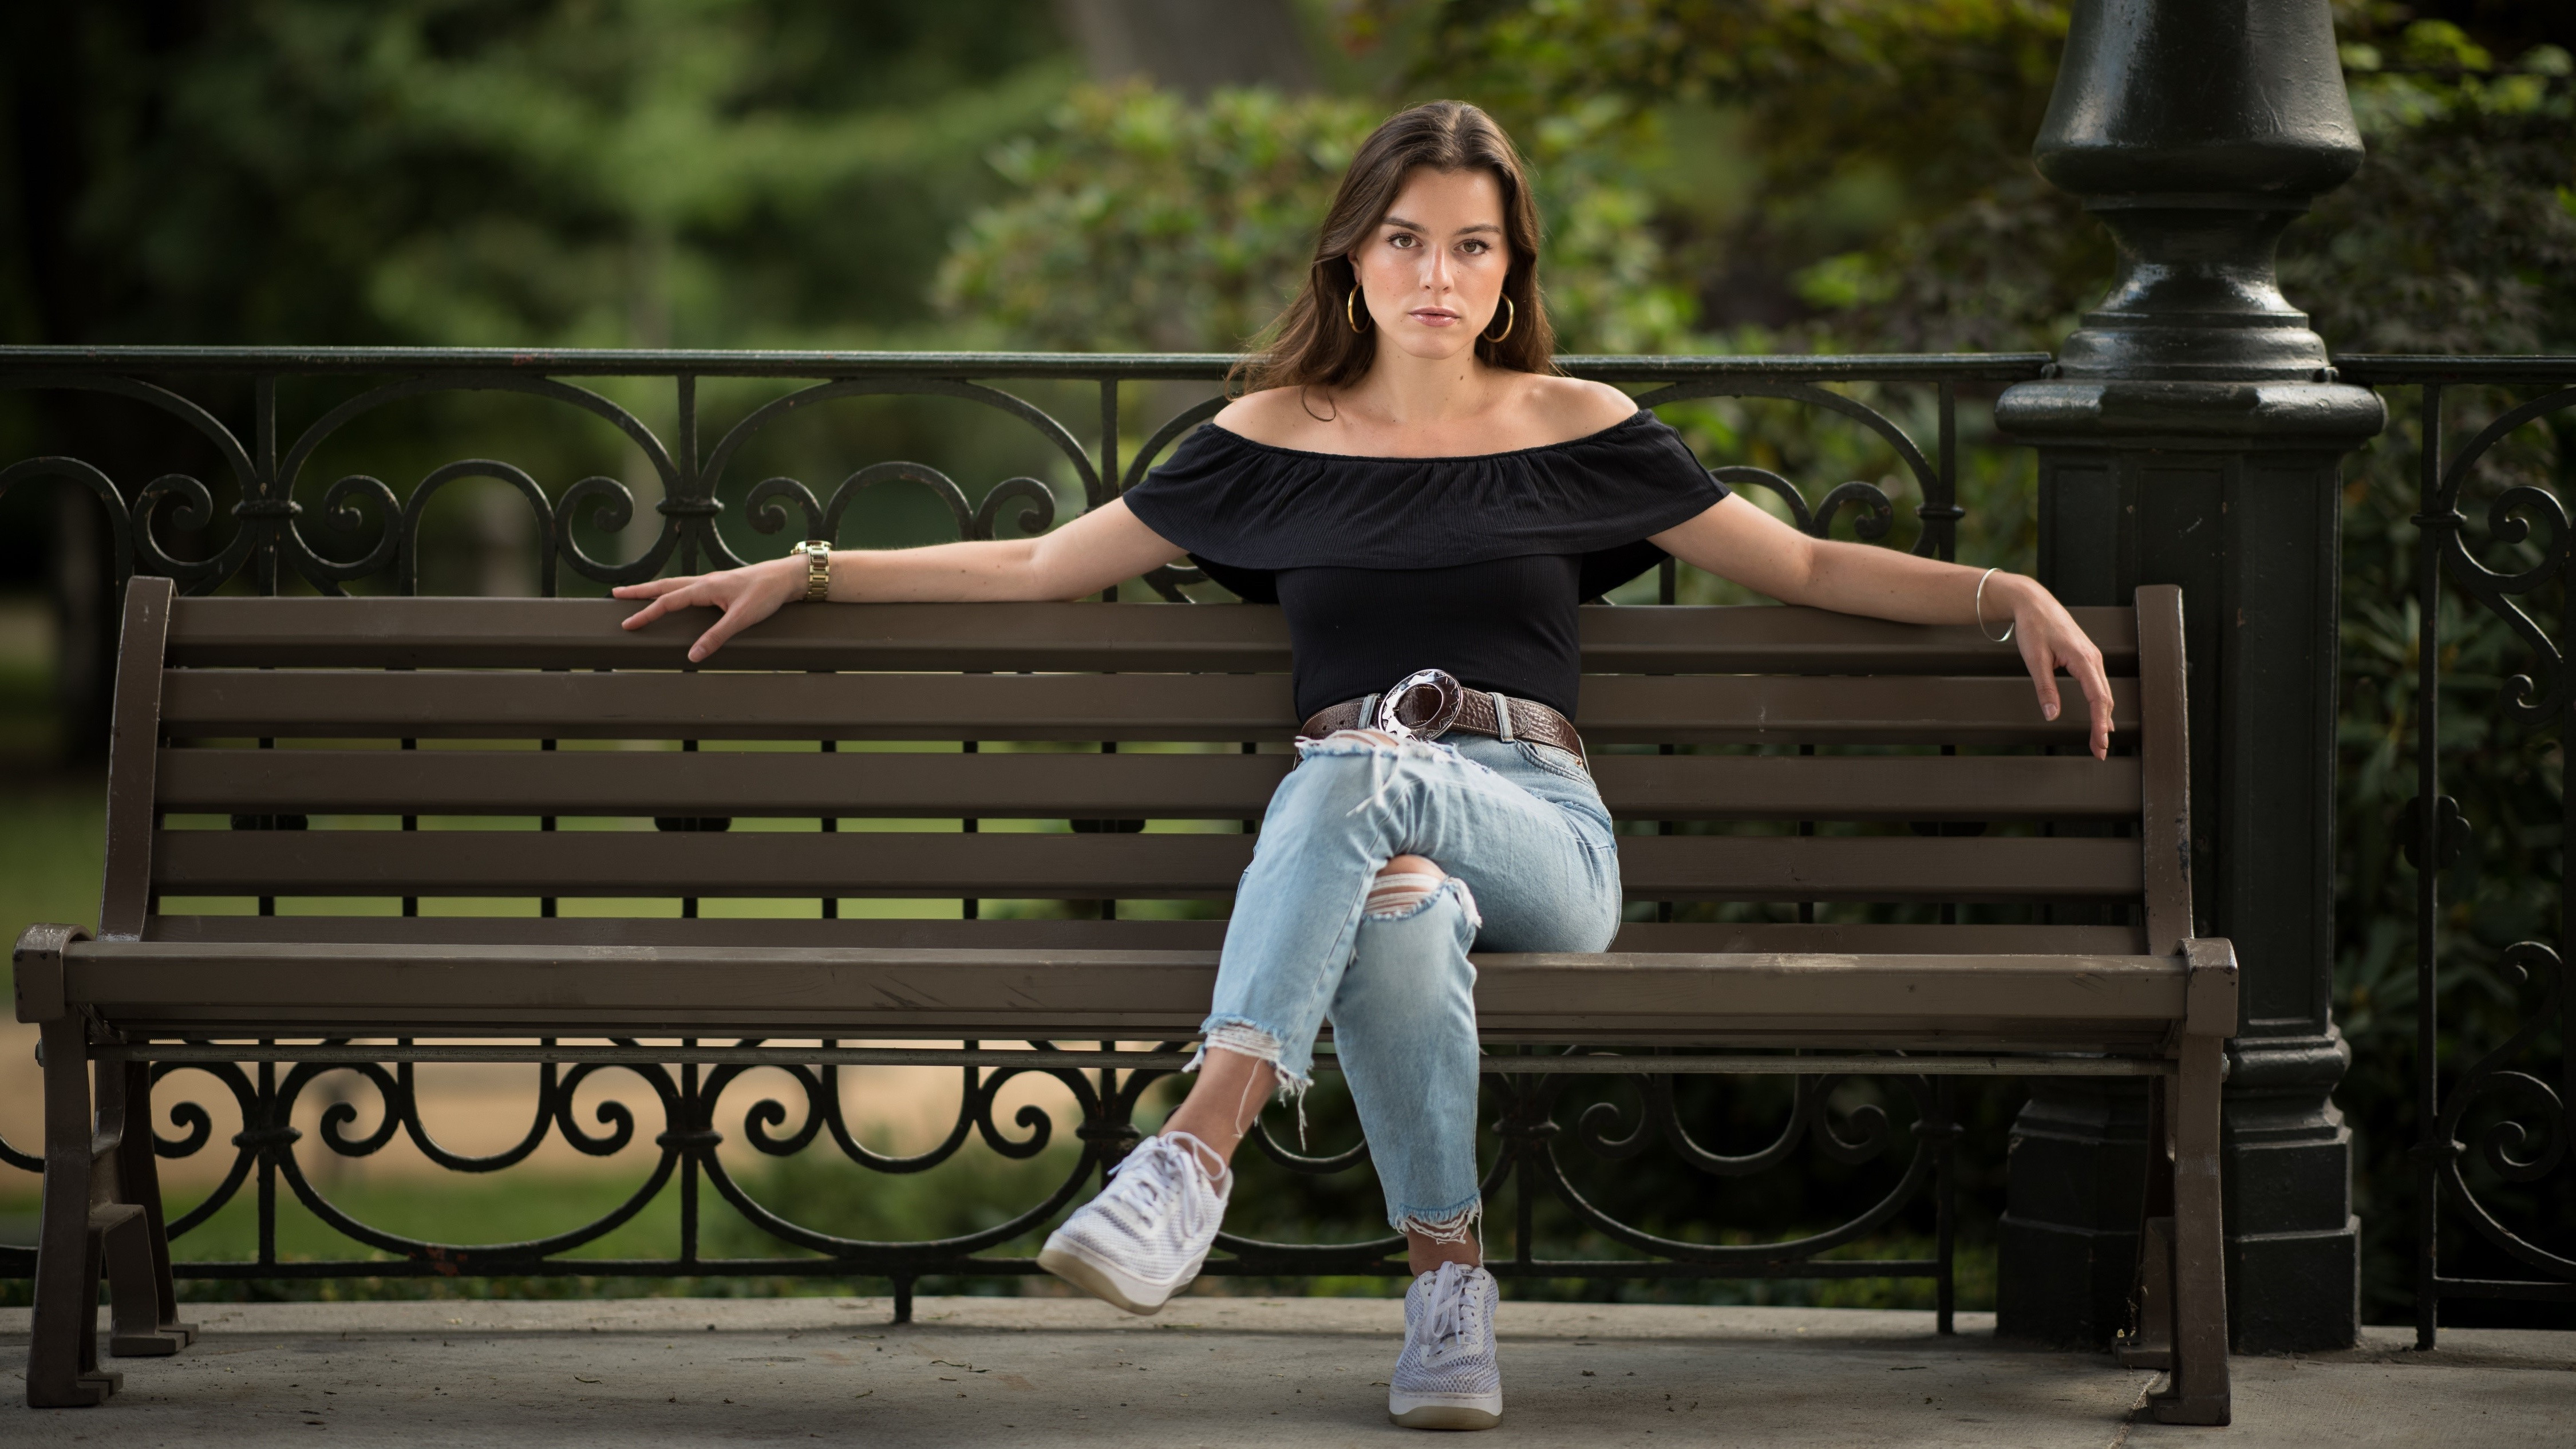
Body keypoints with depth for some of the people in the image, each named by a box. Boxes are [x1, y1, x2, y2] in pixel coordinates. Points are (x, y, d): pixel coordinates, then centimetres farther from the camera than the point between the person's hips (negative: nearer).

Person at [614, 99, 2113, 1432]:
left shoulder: (1579, 431, 15)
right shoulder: (1276, 439, 17)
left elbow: (1805, 565, 20)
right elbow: (1045, 566, 24)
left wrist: (2006, 592, 8)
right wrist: (802, 573, 20)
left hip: (1540, 837, -1)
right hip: (1346, 828, 1)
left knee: (1360, 778, -37)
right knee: (1397, 904, -40)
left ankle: (1192, 1165, -49)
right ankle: (1451, 1277, -33)